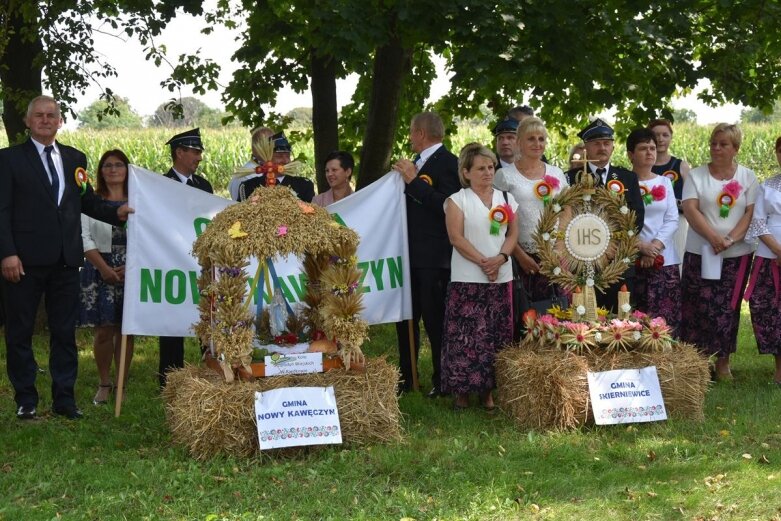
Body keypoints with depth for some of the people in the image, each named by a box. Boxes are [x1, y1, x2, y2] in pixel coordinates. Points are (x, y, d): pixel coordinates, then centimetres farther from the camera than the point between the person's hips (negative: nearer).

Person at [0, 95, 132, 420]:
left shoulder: (75, 158, 13)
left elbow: (87, 201, 16)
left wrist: (115, 213, -2)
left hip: (66, 259, 4)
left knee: (64, 331, 9)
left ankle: (64, 398, 17)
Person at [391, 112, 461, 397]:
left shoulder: (447, 162, -11)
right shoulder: (418, 163, 14)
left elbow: (446, 206, -22)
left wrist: (413, 181, -20)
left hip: (433, 257, -9)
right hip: (410, 254, 9)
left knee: (435, 320, -1)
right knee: (406, 318, 12)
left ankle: (442, 382, 9)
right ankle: (405, 379, 21)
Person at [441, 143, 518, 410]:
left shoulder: (506, 198, 13)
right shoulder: (457, 200, 1)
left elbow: (513, 234, 9)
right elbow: (456, 237, -7)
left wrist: (501, 258, -10)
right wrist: (483, 262, -15)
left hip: (500, 277, 4)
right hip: (467, 278, -4)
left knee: (496, 335, 4)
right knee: (465, 335, -6)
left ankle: (487, 391, 11)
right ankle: (461, 391, 2)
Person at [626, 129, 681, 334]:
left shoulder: (664, 182, 14)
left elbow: (672, 219, 6)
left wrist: (656, 245, -9)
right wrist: (641, 246, -17)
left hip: (665, 260, 4)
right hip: (633, 260, -4)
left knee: (666, 317, -1)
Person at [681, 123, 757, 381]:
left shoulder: (747, 177, 7)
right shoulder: (696, 175, 4)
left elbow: (751, 213, -1)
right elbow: (690, 209, -7)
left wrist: (731, 239, -16)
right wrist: (713, 237, -19)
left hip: (737, 254, 1)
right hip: (701, 253, -1)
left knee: (727, 308, 4)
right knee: (698, 308, -3)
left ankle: (723, 363, 12)